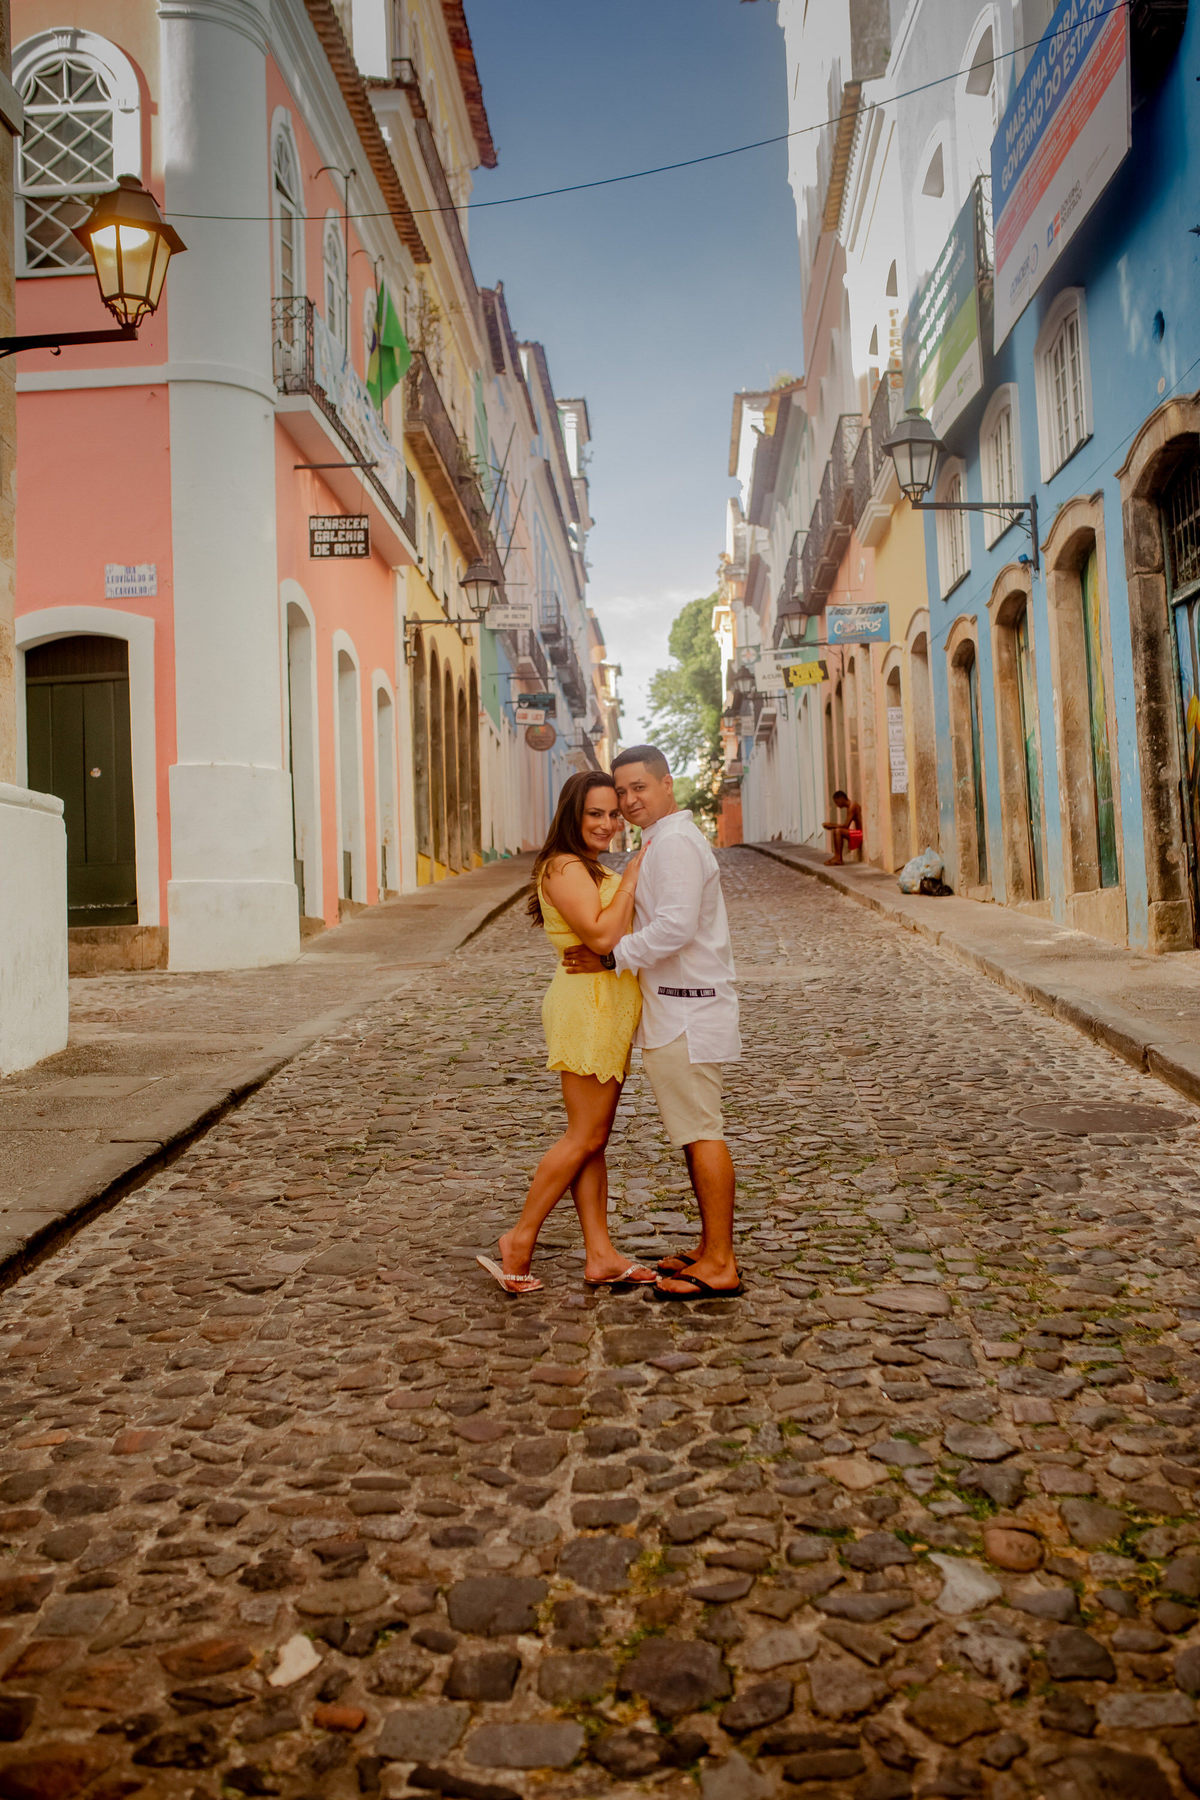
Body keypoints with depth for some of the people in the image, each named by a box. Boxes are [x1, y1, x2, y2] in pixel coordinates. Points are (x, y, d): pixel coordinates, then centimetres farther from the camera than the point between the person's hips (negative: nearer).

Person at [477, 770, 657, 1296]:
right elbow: (601, 936, -22)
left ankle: (600, 1255, 13)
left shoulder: (590, 869, 19)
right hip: (588, 1003, -10)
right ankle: (519, 1241, 4)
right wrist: (631, 878, -16)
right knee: (585, 1136, -5)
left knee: (594, 1137, 9)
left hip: (608, 1005, 10)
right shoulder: (565, 867, -13)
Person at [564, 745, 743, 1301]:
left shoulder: (675, 842, -15)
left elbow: (675, 927, -24)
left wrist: (611, 956, -16)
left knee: (701, 1135, -7)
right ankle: (711, 1248, 22)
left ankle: (719, 1266, -2)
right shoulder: (666, 840, 19)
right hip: (678, 1008, 11)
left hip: (686, 1012, -11)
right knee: (698, 1133, 14)